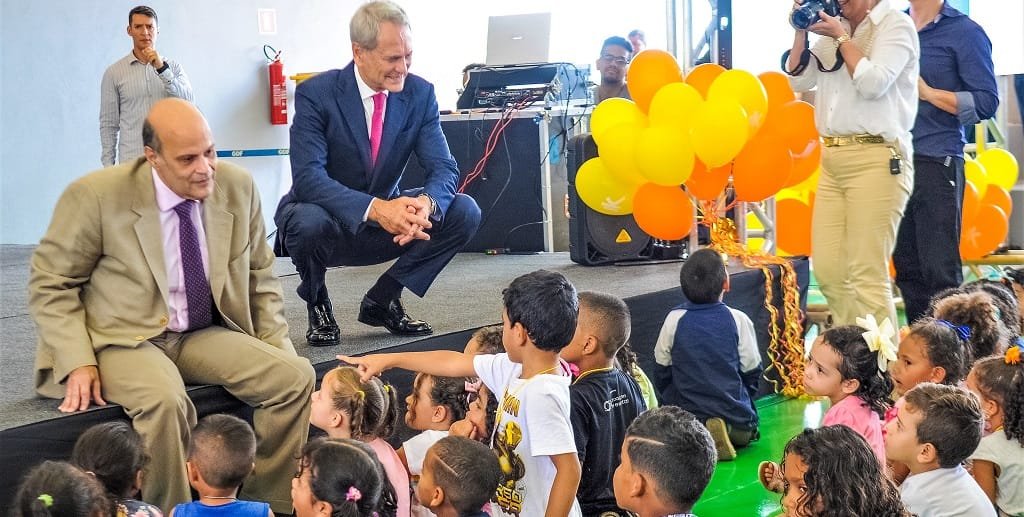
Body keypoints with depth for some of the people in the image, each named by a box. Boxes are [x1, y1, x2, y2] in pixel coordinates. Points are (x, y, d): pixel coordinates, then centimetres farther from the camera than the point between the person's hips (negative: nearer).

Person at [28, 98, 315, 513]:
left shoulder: (238, 187, -1)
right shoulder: (95, 197, -13)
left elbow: (259, 275, 12)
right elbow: (50, 283, -5)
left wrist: (277, 347, 2)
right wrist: (78, 362, -17)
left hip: (207, 335, 5)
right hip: (126, 339, -4)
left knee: (295, 376, -19)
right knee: (163, 399, -36)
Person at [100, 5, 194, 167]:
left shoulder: (173, 67, 9)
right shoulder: (114, 72, 5)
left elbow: (187, 100, -8)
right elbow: (108, 123, 6)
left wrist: (161, 68, -17)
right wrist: (108, 165, 1)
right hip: (131, 159, -1)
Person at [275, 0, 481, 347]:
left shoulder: (420, 94, -7)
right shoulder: (316, 94, -19)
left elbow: (443, 168, -11)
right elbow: (307, 177, -29)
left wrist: (426, 204, -37)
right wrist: (375, 209, -44)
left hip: (389, 218, 4)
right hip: (327, 219, -4)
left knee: (465, 212, -16)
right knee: (309, 222, -38)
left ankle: (382, 301, 1)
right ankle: (317, 305, -4)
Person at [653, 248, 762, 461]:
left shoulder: (674, 320, -5)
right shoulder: (738, 320, -7)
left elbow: (661, 371, 5)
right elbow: (751, 371, 2)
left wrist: (672, 403, 21)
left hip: (687, 414, 0)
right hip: (736, 418, 0)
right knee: (747, 432, 30)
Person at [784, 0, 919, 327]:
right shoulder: (835, 27, 15)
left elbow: (873, 83, -16)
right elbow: (799, 80, 15)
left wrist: (841, 37, -7)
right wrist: (801, 32, 4)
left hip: (877, 160, -7)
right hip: (832, 157, 7)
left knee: (867, 276, -8)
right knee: (828, 270, 7)